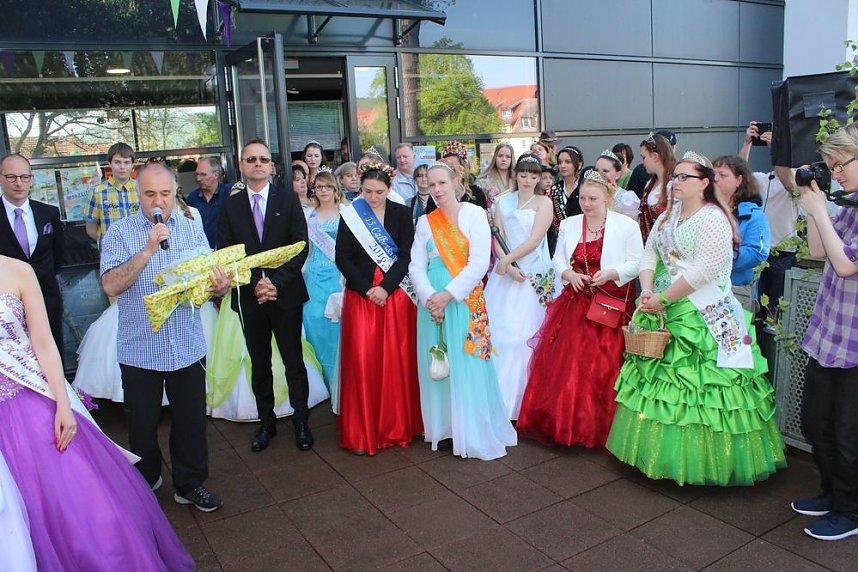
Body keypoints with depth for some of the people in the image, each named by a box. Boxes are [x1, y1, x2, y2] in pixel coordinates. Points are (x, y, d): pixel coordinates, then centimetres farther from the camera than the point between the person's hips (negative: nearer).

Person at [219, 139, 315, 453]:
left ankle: (301, 421, 20)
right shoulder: (231, 205, 5)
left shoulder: (288, 200, 1)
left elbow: (301, 247, -4)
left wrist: (277, 283, -13)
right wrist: (254, 283, -11)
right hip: (249, 296, 2)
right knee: (259, 364, 12)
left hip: (286, 294, -1)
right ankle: (266, 423, 25)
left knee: (294, 362, 5)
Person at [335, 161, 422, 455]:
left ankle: (398, 425, 18)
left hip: (395, 295, 0)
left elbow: (406, 256, -2)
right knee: (362, 361, -2)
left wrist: (385, 287, -14)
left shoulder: (402, 214, 3)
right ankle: (361, 431, 10)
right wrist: (367, 289, -10)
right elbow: (342, 259, 0)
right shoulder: (349, 215, 2)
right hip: (360, 296, 0)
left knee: (396, 360, 3)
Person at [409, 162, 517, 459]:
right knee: (436, 365, 7)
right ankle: (443, 426, 21)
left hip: (466, 299, -3)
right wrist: (429, 297, -11)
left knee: (468, 364, -2)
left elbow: (479, 262, -10)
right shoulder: (425, 221, 9)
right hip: (432, 301, 4)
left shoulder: (474, 214, -2)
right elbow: (416, 265, 5)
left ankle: (474, 433, 11)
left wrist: (448, 295, -14)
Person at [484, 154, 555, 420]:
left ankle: (518, 400, 3)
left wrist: (506, 260, -9)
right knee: (498, 330, -1)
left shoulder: (543, 202, 2)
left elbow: (534, 240, -7)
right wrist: (508, 266, -9)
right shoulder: (503, 202, 13)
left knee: (523, 333, -7)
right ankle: (497, 395, 10)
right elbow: (497, 238, 5)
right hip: (505, 271, 4)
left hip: (533, 276, -4)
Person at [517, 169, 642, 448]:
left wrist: (610, 274, -17)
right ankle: (563, 422, 13)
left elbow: (637, 263, -1)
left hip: (612, 304, -3)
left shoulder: (627, 225, -2)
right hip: (574, 302, 3)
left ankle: (598, 427, 14)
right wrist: (570, 275, -7)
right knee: (563, 363, -1)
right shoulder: (569, 224, 9)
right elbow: (558, 260, 13)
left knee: (603, 368, -3)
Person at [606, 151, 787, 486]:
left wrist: (663, 299, -17)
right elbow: (649, 254, 9)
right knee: (659, 380, 12)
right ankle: (657, 449, 27)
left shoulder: (712, 219, -11)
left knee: (695, 388, -4)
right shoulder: (667, 216, 14)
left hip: (702, 318, -8)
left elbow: (702, 270, -19)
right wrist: (647, 291, -8)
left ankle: (699, 461, 11)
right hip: (663, 316, 8)